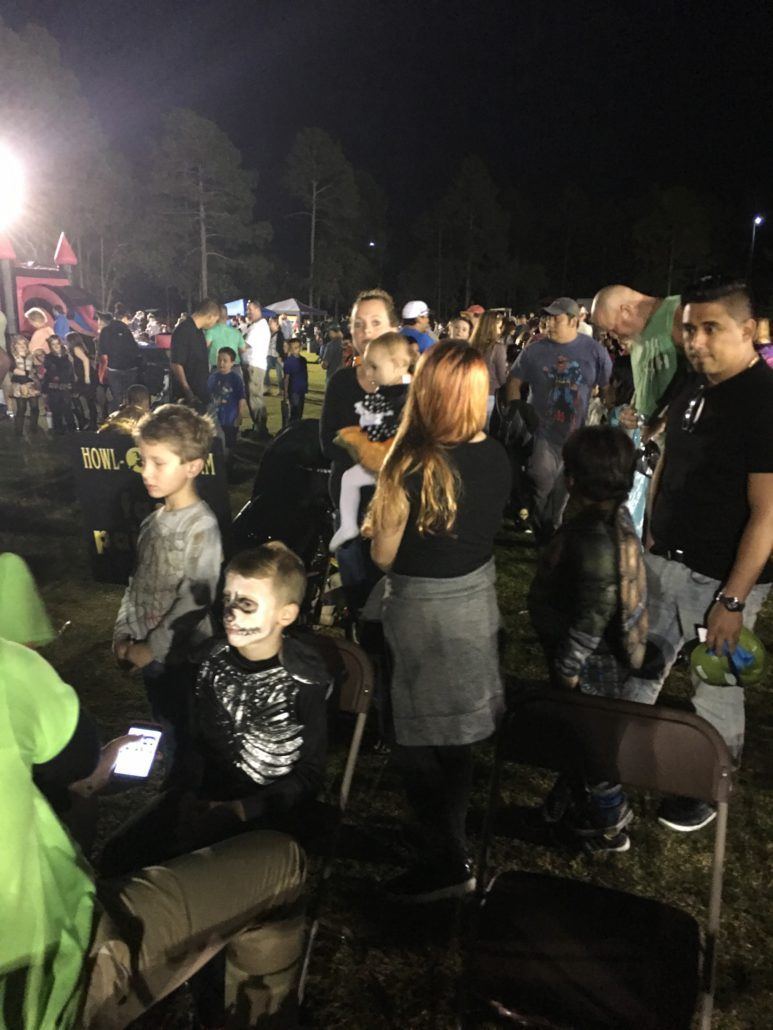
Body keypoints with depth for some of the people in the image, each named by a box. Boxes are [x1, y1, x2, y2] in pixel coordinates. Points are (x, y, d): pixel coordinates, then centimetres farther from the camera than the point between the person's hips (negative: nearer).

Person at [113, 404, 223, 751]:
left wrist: (152, 648, -17)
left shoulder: (201, 526, -19)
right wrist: (123, 636, 7)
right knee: (166, 734, 22)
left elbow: (195, 601, -22)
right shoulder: (153, 521, 5)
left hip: (182, 658, -7)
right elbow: (138, 583, 13)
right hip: (149, 655, 7)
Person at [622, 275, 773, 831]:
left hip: (722, 576, -7)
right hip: (664, 560, 7)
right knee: (640, 666, 16)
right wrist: (649, 534, 14)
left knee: (718, 688, 9)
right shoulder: (693, 388, 5)